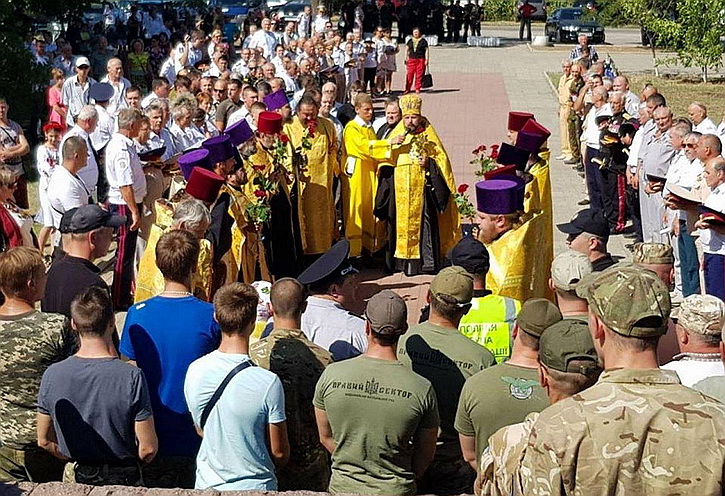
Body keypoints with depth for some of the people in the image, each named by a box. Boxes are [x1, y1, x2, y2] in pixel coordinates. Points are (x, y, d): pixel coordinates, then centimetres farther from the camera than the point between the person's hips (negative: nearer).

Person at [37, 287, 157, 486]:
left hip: (76, 478, 3)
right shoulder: (132, 377, -21)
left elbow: (44, 441, 1)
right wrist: (129, 465, 4)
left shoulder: (52, 375, -11)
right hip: (124, 479, -3)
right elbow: (148, 448, -16)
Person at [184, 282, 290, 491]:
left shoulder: (195, 371, -9)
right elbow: (280, 454, -12)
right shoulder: (268, 383, -22)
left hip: (206, 485, 4)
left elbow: (200, 430, 7)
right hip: (254, 488, -4)